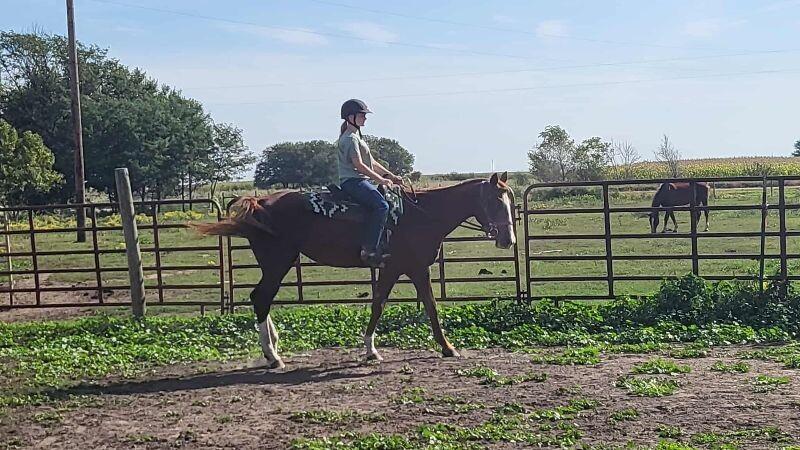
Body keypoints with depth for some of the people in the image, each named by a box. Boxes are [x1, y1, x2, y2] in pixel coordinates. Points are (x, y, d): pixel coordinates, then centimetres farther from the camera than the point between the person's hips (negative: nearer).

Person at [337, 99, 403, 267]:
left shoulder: (357, 137, 24)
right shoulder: (350, 138, -9)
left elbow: (372, 163, 24)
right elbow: (358, 165, -18)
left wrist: (390, 176, 15)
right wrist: (381, 179, -16)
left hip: (361, 181, 11)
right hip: (352, 181, -11)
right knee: (381, 206, -27)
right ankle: (368, 250, -32)